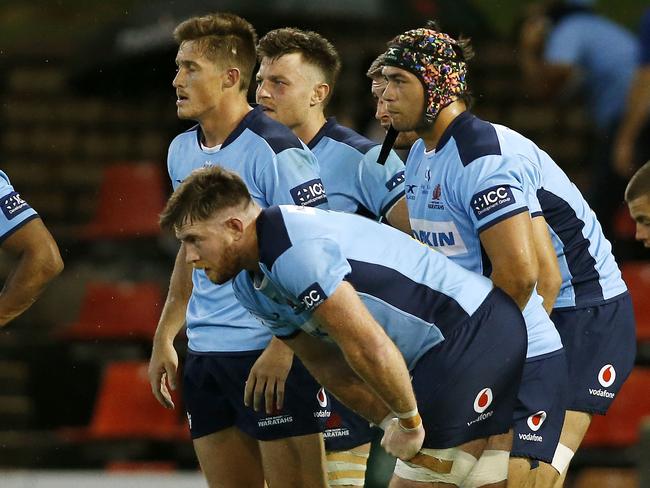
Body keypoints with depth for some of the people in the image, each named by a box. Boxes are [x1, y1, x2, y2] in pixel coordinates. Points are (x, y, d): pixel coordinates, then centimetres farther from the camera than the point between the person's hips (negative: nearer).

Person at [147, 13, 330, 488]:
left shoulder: (275, 150, -13)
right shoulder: (182, 151, 11)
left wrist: (281, 350, -21)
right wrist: (165, 337, 19)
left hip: (270, 357, -8)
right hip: (204, 355, 8)